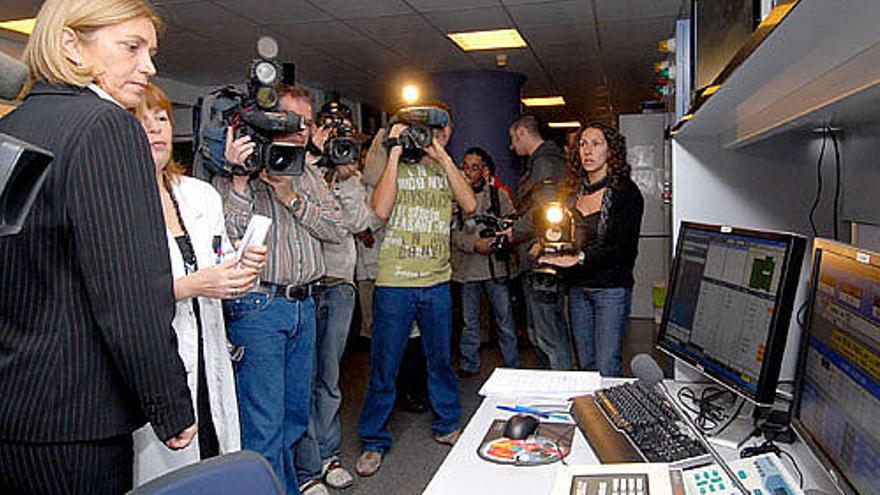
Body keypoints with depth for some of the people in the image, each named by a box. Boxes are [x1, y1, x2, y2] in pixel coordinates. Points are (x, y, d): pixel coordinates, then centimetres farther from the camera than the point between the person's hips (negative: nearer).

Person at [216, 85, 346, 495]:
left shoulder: (308, 175, 15)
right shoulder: (234, 172, -5)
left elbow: (337, 230, 4)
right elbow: (228, 238, -16)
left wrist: (292, 198, -8)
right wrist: (240, 179, -22)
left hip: (304, 304, 7)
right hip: (257, 307, -6)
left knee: (296, 412, 18)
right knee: (264, 423, -1)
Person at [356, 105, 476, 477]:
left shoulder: (445, 171, 12)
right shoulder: (392, 165, 2)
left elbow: (469, 205, -6)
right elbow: (381, 209, -15)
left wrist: (443, 157, -8)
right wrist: (395, 154, -12)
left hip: (437, 282, 4)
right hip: (394, 283, -3)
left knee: (441, 359, 17)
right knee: (384, 366, 4)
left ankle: (446, 425, 35)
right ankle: (374, 440, 20)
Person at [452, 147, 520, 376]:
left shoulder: (499, 194, 7)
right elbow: (451, 231, -3)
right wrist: (475, 244, -16)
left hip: (497, 265, 0)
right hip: (467, 267, 0)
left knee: (505, 320, 5)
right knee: (469, 321, 10)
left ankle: (513, 366, 18)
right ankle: (469, 365, 24)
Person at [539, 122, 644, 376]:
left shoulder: (626, 191, -6)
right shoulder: (575, 192, 11)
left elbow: (626, 248, -13)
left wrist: (579, 258, -21)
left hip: (612, 288, -6)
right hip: (578, 288, 6)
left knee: (606, 369, -8)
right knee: (586, 366, 11)